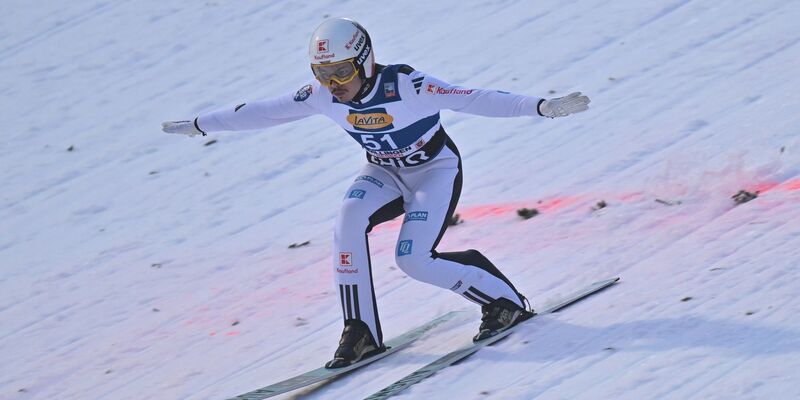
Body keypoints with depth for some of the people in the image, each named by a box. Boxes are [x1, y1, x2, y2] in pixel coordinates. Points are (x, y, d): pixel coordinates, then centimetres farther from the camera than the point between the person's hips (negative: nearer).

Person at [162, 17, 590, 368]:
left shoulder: (406, 86, -32)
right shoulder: (323, 95, -16)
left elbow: (474, 99, -37)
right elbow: (262, 112, -5)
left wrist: (543, 106, -46)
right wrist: (198, 125, 1)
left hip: (435, 168, -5)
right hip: (385, 172, 5)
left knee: (413, 259, -20)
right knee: (349, 218, -24)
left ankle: (504, 300, 2)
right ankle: (360, 332, -17)